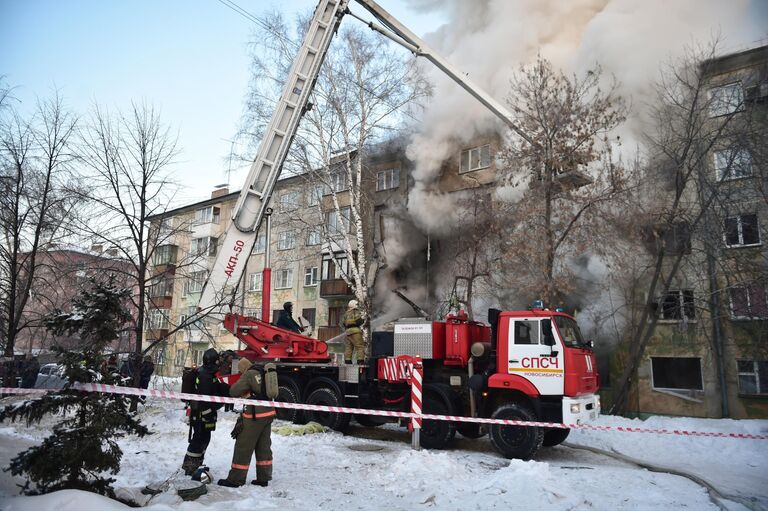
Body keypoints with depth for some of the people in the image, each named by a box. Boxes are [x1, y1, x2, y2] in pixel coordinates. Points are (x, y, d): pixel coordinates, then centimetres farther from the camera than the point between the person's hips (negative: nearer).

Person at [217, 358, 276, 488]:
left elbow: (233, 392, -11)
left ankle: (235, 479, 9)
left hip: (255, 415, -7)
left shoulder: (248, 375, -9)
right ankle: (263, 478, 21)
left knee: (243, 447, 2)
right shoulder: (263, 373, 11)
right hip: (268, 413, 8)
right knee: (264, 446, 15)